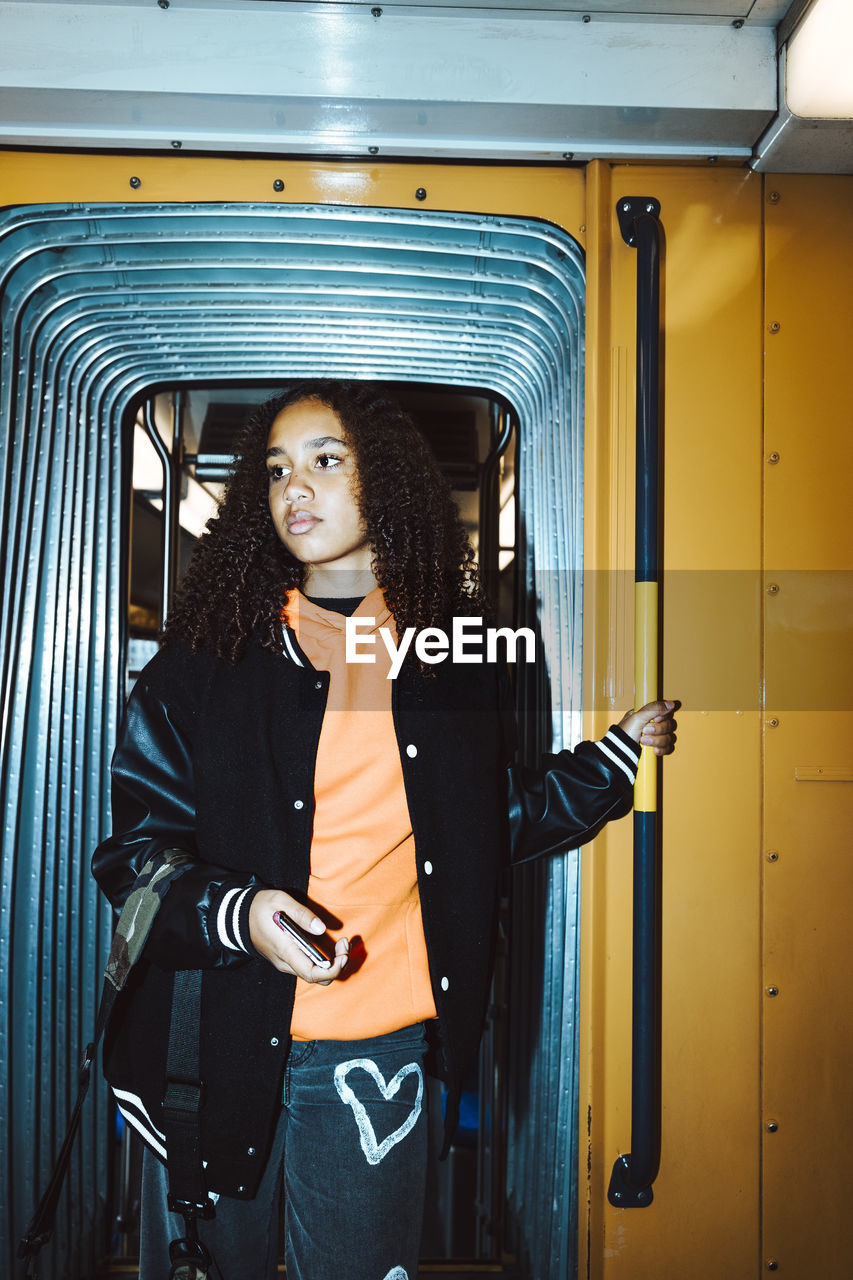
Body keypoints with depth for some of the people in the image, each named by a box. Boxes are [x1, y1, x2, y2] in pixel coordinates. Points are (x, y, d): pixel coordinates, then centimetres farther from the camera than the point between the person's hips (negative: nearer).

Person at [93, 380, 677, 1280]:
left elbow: (493, 827, 13)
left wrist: (618, 755, 11)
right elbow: (134, 851, -3)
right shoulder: (205, 656, -3)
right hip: (219, 1043, 0)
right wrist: (234, 914, -21)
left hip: (379, 1052, 1)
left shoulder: (452, 658, 3)